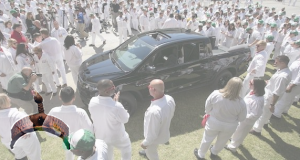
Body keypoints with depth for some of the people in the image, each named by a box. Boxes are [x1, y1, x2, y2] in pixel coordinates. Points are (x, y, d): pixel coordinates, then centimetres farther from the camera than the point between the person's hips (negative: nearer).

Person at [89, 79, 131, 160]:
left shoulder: (92, 102, -20)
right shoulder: (116, 106, -37)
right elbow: (125, 119, -17)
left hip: (100, 136, 5)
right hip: (117, 137, -5)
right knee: (126, 148, 29)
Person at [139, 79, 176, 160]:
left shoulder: (154, 111, -46)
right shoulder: (170, 99, -22)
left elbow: (152, 134, -30)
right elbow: (171, 115, -1)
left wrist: (145, 143, -11)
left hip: (155, 137, -7)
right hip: (164, 131, 7)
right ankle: (148, 152, 68)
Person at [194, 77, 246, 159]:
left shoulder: (215, 94, -26)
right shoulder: (241, 103, -24)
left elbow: (207, 106, -10)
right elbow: (241, 118, -8)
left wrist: (209, 114, 10)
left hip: (213, 122, 0)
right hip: (229, 126, 1)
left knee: (207, 139, 22)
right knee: (221, 141, 29)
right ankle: (214, 153, 54)